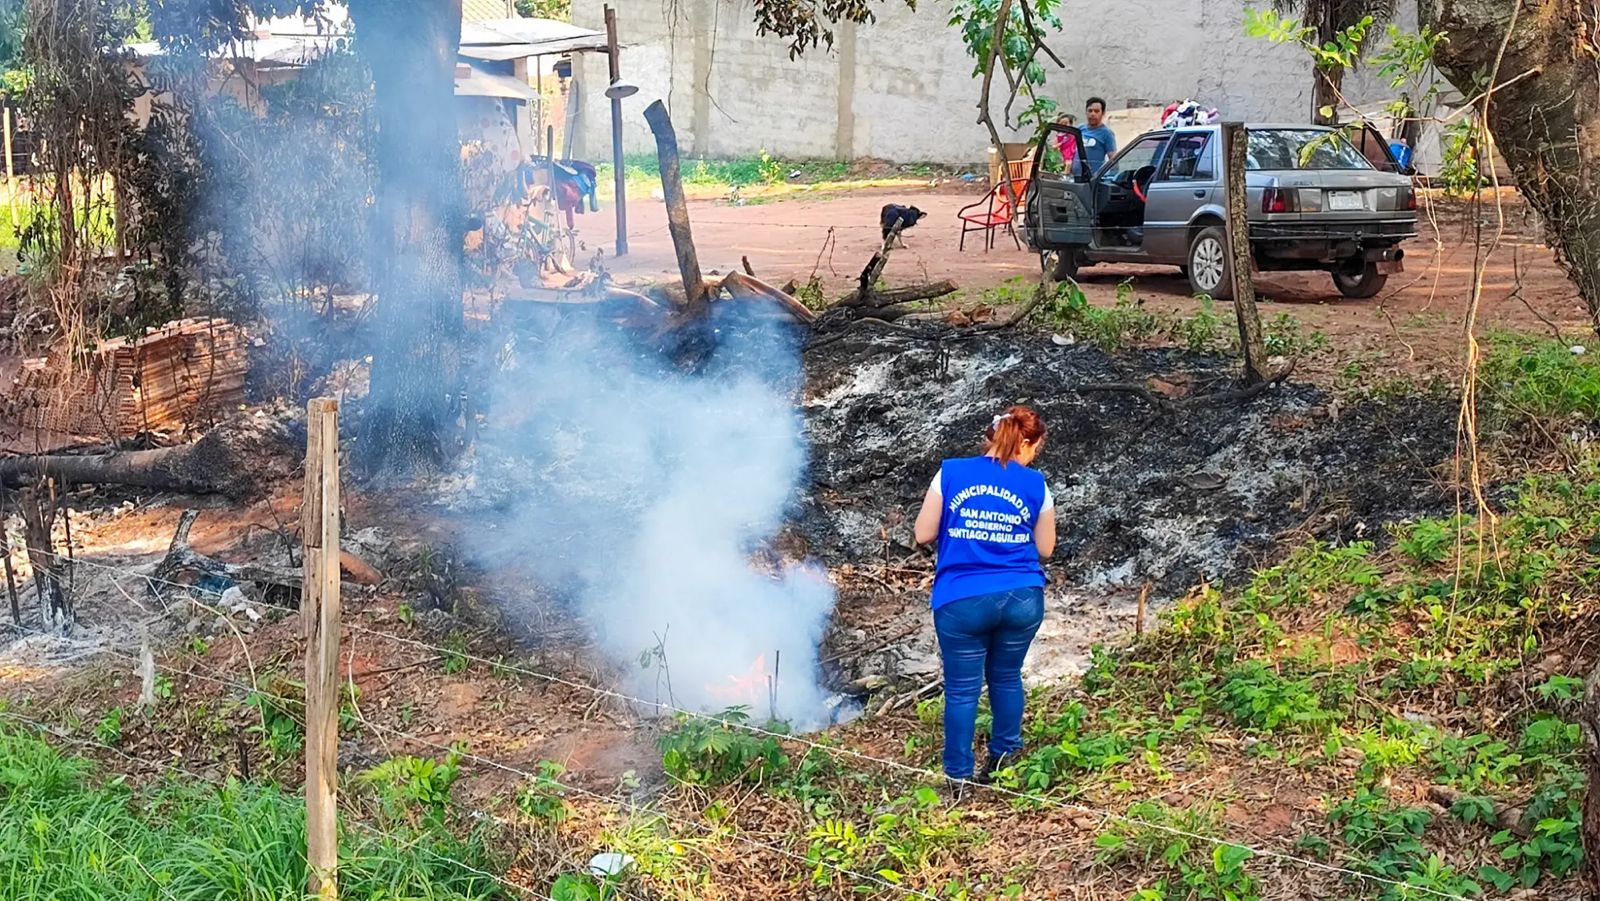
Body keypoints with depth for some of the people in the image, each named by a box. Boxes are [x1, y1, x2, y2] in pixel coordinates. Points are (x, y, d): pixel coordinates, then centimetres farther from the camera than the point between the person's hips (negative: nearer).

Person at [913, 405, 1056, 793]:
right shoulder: (1035, 484, 0)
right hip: (1022, 599, 2)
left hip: (962, 601, -1)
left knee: (962, 690, 9)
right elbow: (1045, 548, 8)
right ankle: (1004, 755, 35)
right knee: (1006, 678, 22)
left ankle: (958, 776, 17)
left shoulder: (951, 473, -2)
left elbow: (923, 535, 1)